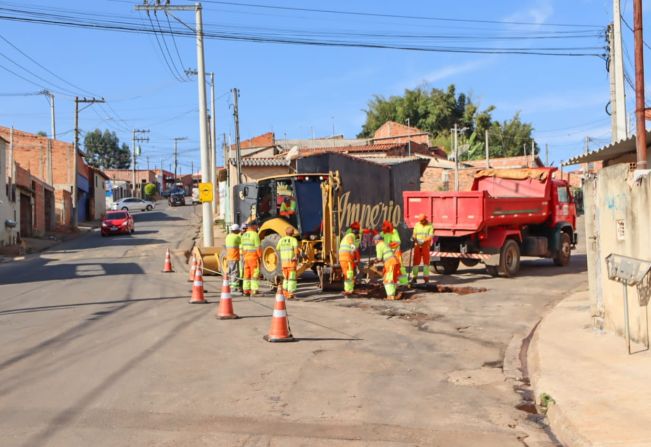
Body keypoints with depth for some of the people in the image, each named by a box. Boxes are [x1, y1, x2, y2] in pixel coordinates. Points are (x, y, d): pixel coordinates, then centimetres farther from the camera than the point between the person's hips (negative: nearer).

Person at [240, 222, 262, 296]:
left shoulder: (244, 235, 11)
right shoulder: (255, 234, -12)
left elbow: (241, 247, 14)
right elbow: (258, 247, -15)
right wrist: (260, 257, -9)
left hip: (246, 257, 7)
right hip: (254, 257, -7)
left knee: (247, 274, 11)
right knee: (255, 274, -5)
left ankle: (246, 290, 12)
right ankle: (254, 291, -8)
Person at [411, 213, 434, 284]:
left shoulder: (430, 226, -3)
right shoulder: (417, 225, 7)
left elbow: (431, 236, -11)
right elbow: (414, 234, 8)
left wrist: (423, 241, -24)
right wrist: (413, 238, -15)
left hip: (426, 245, -3)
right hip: (417, 245, 3)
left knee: (426, 261, -1)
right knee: (416, 261, 2)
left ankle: (426, 278, 2)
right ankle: (414, 277, 6)